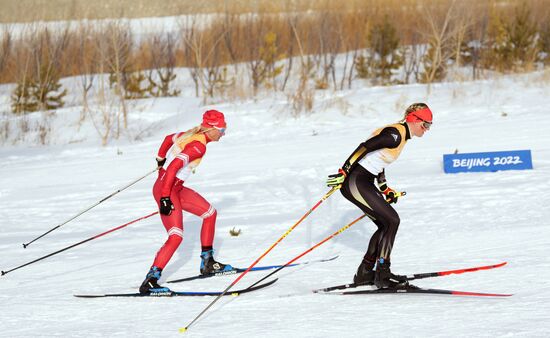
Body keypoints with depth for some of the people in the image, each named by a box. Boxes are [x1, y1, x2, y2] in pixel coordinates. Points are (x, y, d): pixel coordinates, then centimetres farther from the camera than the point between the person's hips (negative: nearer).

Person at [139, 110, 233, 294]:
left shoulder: (191, 135, 7)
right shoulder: (199, 146, -21)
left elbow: (169, 138, 24)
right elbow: (173, 167, -28)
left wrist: (160, 160, 42)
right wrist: (165, 197, -28)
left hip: (176, 188, 10)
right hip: (166, 190, -10)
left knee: (210, 213, 17)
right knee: (176, 237, -18)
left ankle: (207, 263, 26)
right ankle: (150, 280, -19)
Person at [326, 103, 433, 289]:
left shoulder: (401, 135, 16)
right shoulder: (395, 134, -15)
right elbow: (364, 147, -22)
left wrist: (386, 190, 20)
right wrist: (343, 172, -25)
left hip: (364, 182, 10)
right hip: (355, 181, -10)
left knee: (386, 224, 10)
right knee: (392, 220, -11)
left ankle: (364, 273, 13)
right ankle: (382, 274, -9)